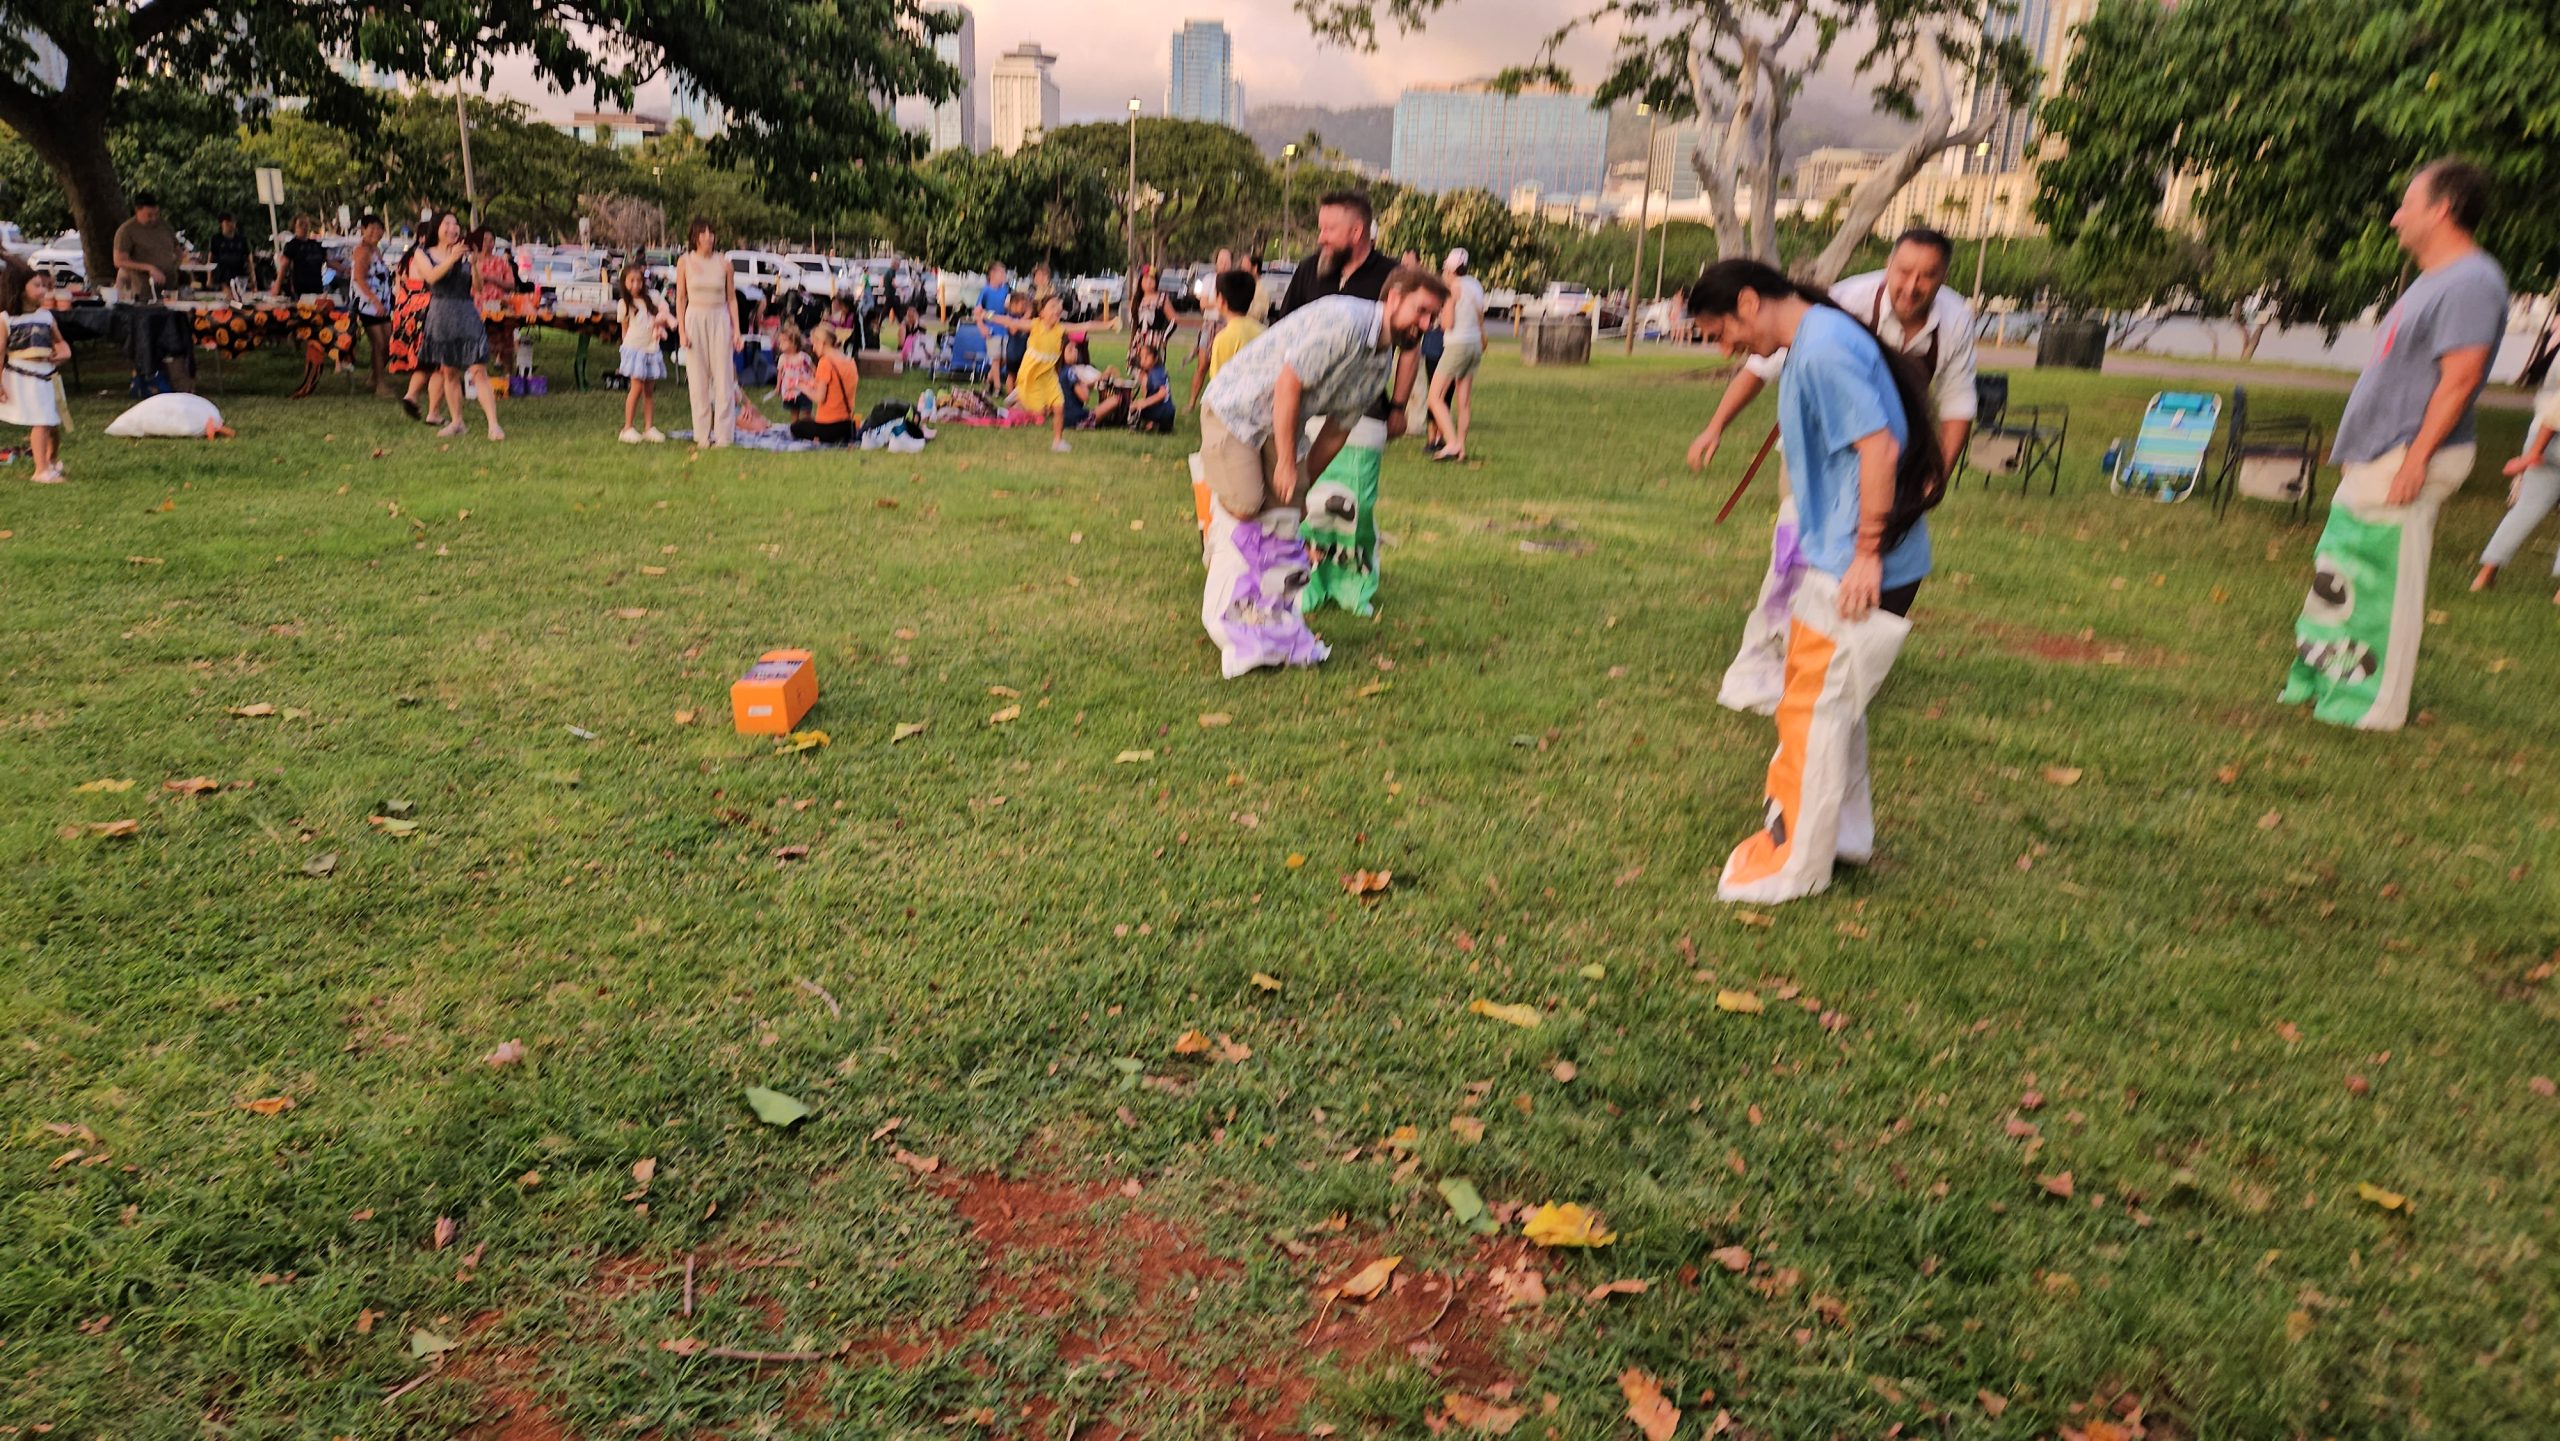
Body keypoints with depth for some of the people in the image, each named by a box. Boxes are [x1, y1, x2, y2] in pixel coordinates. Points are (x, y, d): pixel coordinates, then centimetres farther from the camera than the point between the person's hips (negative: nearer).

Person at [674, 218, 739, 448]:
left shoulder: (723, 263, 2)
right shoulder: (684, 261, 2)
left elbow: (731, 298, 7)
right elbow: (680, 298, 4)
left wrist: (736, 330, 2)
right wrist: (682, 331, -2)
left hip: (720, 320, 0)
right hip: (695, 319, 0)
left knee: (723, 378, -2)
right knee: (697, 379, 2)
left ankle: (723, 435, 3)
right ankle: (702, 435, 9)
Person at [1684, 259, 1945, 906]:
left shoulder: (1823, 348, -19)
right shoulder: (1818, 340, 13)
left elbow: (1878, 446, -24)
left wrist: (1866, 555, -21)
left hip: (1855, 570, -10)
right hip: (1835, 557, 10)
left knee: (1816, 711, -1)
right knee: (1831, 702, 20)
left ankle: (1793, 864, 10)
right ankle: (1843, 832, 34)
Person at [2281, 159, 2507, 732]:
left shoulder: (2471, 282, -15)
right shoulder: (2433, 279, 17)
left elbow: (2460, 378, -22)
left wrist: (2416, 458, -25)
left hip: (2404, 462, -10)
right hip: (2374, 458, 10)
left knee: (2385, 583, -5)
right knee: (2339, 573, 16)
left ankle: (2374, 705, 3)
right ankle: (2325, 679, 27)